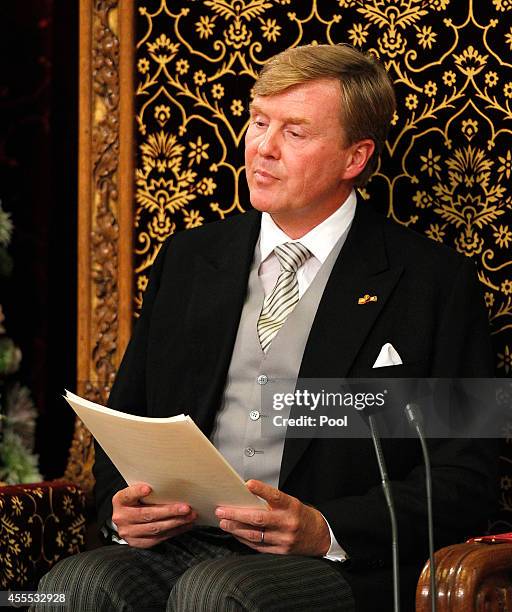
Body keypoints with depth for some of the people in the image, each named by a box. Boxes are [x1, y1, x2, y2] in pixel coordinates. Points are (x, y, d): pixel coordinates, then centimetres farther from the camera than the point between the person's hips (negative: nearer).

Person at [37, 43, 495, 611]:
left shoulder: (433, 281, 4)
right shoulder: (188, 258, 18)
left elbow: (462, 479, 0)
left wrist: (325, 530, -15)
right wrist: (121, 504, -1)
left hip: (341, 563, -3)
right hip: (181, 549, 4)